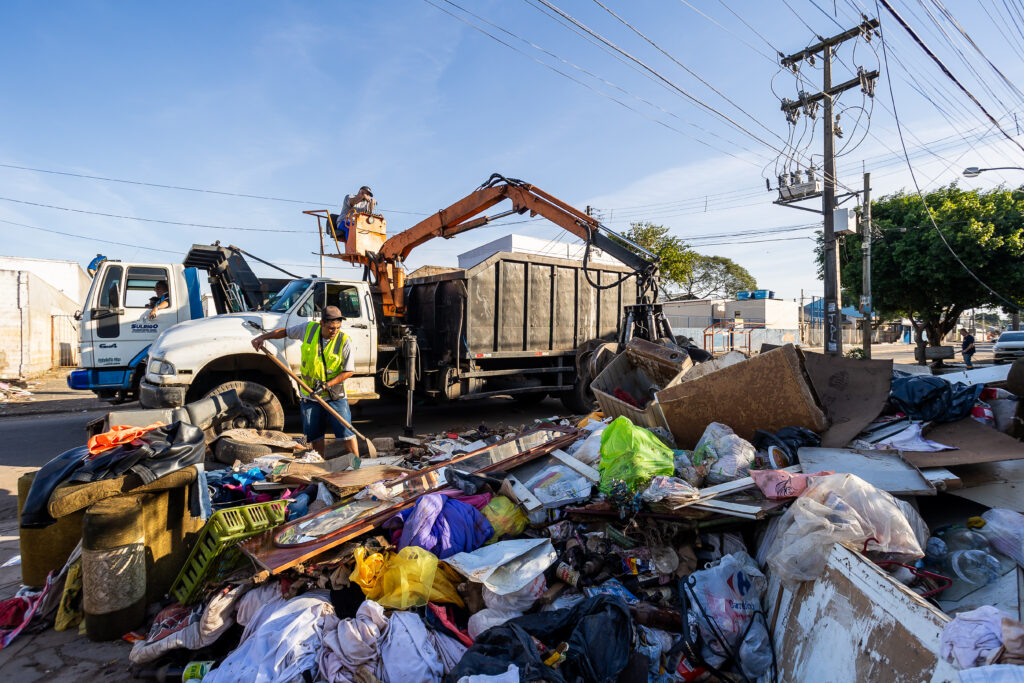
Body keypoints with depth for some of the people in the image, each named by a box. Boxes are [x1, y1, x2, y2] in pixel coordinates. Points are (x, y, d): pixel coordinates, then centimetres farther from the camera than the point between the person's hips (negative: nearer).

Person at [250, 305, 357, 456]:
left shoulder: (344, 341, -15)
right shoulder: (309, 328, -6)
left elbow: (349, 370, -11)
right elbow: (286, 331, 14)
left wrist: (327, 385, -18)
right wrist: (263, 337, 6)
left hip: (335, 395, -3)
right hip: (310, 393, 4)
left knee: (346, 432, -5)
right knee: (314, 433, 12)